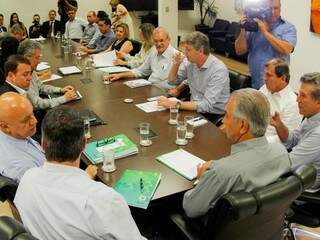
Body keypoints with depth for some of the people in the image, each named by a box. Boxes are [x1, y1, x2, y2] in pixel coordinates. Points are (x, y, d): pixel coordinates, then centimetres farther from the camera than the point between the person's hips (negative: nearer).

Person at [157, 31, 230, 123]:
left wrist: (175, 104, -31)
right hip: (195, 109, 7)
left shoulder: (219, 70, -22)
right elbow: (172, 80, 16)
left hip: (213, 115, -6)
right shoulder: (191, 62, 0)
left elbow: (206, 105, -29)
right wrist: (176, 64, -4)